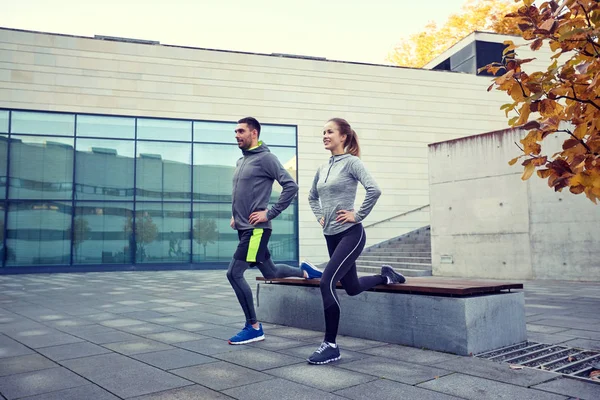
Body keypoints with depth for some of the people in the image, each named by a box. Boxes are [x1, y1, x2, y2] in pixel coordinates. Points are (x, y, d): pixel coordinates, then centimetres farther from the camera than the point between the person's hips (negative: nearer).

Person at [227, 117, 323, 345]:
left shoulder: (265, 158, -9)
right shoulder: (241, 161, 16)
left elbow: (290, 186, -17)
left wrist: (269, 214, -17)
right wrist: (235, 215, 15)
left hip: (256, 229, -9)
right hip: (244, 229, 9)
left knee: (234, 273, -12)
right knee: (269, 272, 17)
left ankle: (254, 328, -2)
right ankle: (305, 271, 38)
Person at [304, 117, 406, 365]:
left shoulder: (351, 162, -10)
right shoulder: (322, 169, 11)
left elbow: (374, 190, -23)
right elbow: (312, 196, 27)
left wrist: (357, 215, -18)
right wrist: (320, 217, 14)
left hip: (350, 234, -8)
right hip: (331, 236, 8)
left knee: (327, 283, -19)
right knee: (352, 287, 18)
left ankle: (331, 346, -7)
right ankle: (386, 277, 46)